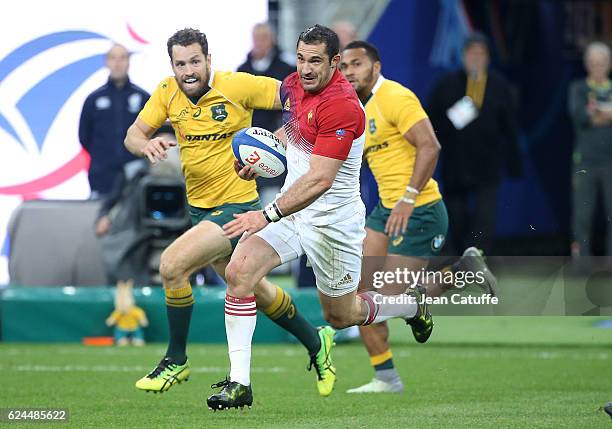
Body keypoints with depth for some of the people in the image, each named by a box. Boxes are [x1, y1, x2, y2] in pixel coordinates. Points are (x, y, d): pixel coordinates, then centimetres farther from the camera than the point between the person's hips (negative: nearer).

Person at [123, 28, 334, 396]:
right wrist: (146, 145, -25)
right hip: (200, 208, 7)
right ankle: (316, 342, 43)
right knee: (253, 289, 20)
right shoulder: (168, 93, -1)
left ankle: (176, 360, -7)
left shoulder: (237, 86, -16)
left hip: (236, 205, -7)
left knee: (173, 264, -24)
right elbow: (133, 134, -1)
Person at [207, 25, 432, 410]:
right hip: (292, 205, 7)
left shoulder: (342, 107, -26)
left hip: (333, 220, -6)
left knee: (341, 316, 11)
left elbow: (320, 180, -31)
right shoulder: (293, 85, 0)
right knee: (239, 271, -18)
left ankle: (412, 307, 43)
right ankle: (239, 382, -15)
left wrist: (267, 215, -37)